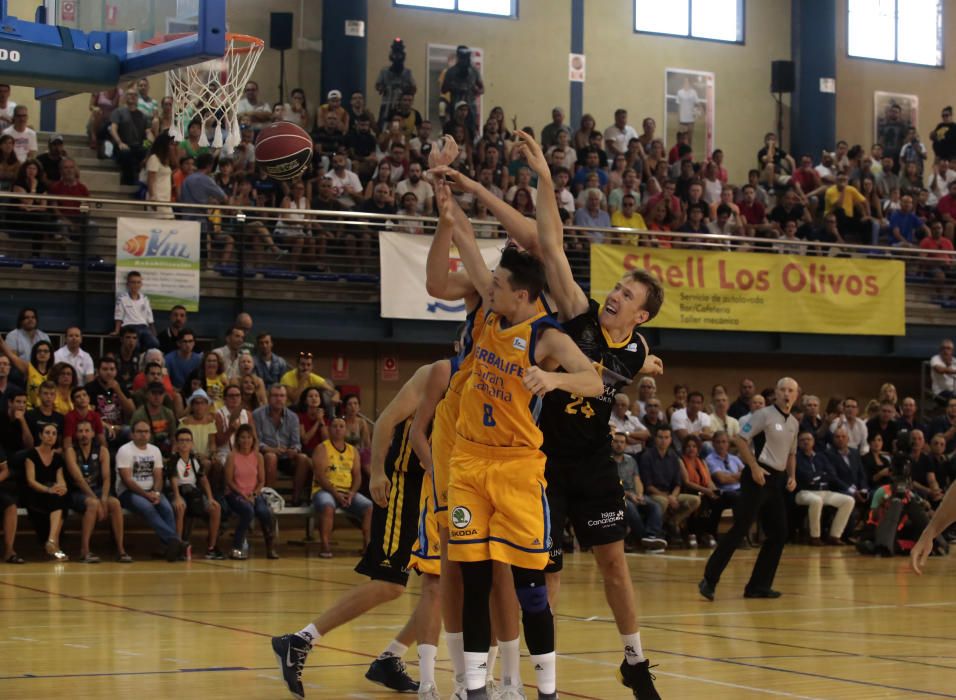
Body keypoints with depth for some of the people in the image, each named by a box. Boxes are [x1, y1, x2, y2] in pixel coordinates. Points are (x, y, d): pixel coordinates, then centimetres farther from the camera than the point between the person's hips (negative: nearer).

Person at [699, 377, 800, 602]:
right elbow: (740, 439, -13)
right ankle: (709, 579, -11)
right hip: (759, 477, -8)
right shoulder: (764, 414, -7)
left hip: (778, 480, 8)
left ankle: (759, 585, 12)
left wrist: (792, 476, 11)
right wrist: (754, 467, -18)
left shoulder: (794, 423, 15)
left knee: (778, 534, 5)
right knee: (740, 529, -13)